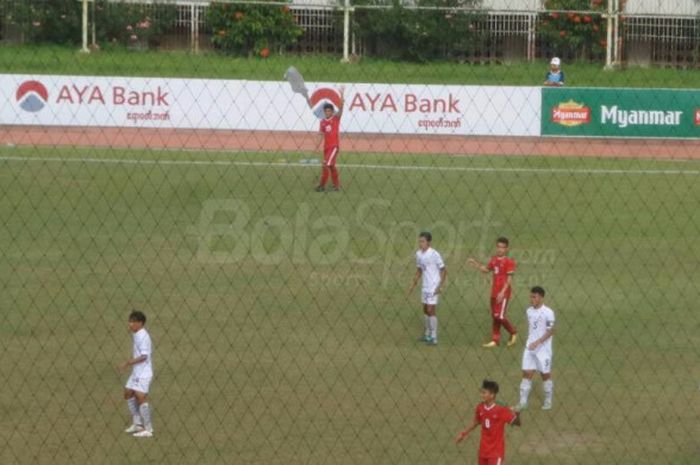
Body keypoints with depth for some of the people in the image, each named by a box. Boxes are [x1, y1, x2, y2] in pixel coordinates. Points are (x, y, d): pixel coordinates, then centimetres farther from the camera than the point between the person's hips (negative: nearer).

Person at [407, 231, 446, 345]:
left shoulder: (434, 254, -16)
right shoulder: (418, 254, 5)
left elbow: (444, 270, -11)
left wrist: (440, 286, -16)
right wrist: (413, 285, 16)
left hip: (433, 288, -7)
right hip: (425, 287, 7)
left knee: (431, 310, -8)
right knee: (425, 310, 13)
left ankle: (434, 338, -4)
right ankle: (428, 335, 25)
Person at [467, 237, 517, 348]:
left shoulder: (509, 261, -11)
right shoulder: (494, 259, 10)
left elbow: (509, 278, -15)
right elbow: (486, 269, 25)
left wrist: (502, 292, -21)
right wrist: (475, 264, 13)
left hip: (503, 293, -7)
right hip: (494, 292, 7)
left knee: (500, 316, -12)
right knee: (494, 317, 9)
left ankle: (513, 332, 10)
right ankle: (495, 340, 15)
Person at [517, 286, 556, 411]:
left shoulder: (548, 313, -14)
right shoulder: (529, 311, 6)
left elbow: (551, 331, -15)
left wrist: (537, 342, -23)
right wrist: (530, 342, 16)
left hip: (543, 349, -5)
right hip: (530, 347, 5)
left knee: (546, 375, 7)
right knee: (527, 374, 2)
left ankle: (548, 402, 21)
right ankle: (523, 402, 7)